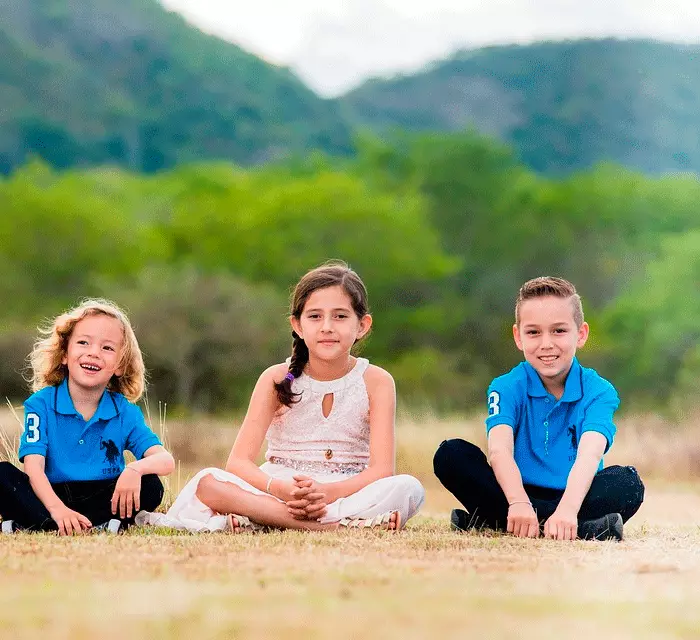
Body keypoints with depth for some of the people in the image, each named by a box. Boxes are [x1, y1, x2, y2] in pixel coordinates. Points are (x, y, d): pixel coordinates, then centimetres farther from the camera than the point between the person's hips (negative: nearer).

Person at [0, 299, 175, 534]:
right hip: (51, 496, -1)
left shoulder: (126, 412, 1)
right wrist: (57, 509, -35)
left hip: (103, 498, 1)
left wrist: (135, 469, -35)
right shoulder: (42, 403, -4)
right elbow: (34, 466, -16)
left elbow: (166, 460, -10)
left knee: (150, 487, -24)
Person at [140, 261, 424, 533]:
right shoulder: (278, 379, 0)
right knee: (207, 482, -27)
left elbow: (381, 470, -12)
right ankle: (344, 524, -36)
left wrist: (327, 492, -31)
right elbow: (238, 462, -8)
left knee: (407, 489, -31)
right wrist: (280, 489, -30)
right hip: (278, 491, 1)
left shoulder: (375, 382, -2)